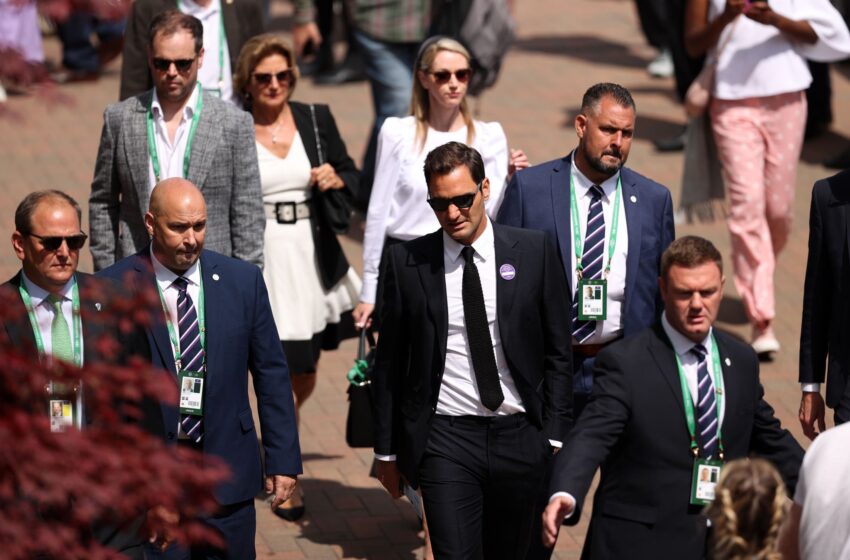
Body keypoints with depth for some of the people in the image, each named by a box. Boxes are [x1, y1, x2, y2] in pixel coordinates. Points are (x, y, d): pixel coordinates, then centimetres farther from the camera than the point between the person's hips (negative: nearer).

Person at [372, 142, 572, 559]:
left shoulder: (533, 252, 1)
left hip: (520, 435, 1)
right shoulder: (407, 261, 1)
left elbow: (558, 350, 4)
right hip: (445, 437, -1)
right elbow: (389, 362, 6)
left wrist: (556, 434, -1)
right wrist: (387, 449, 6)